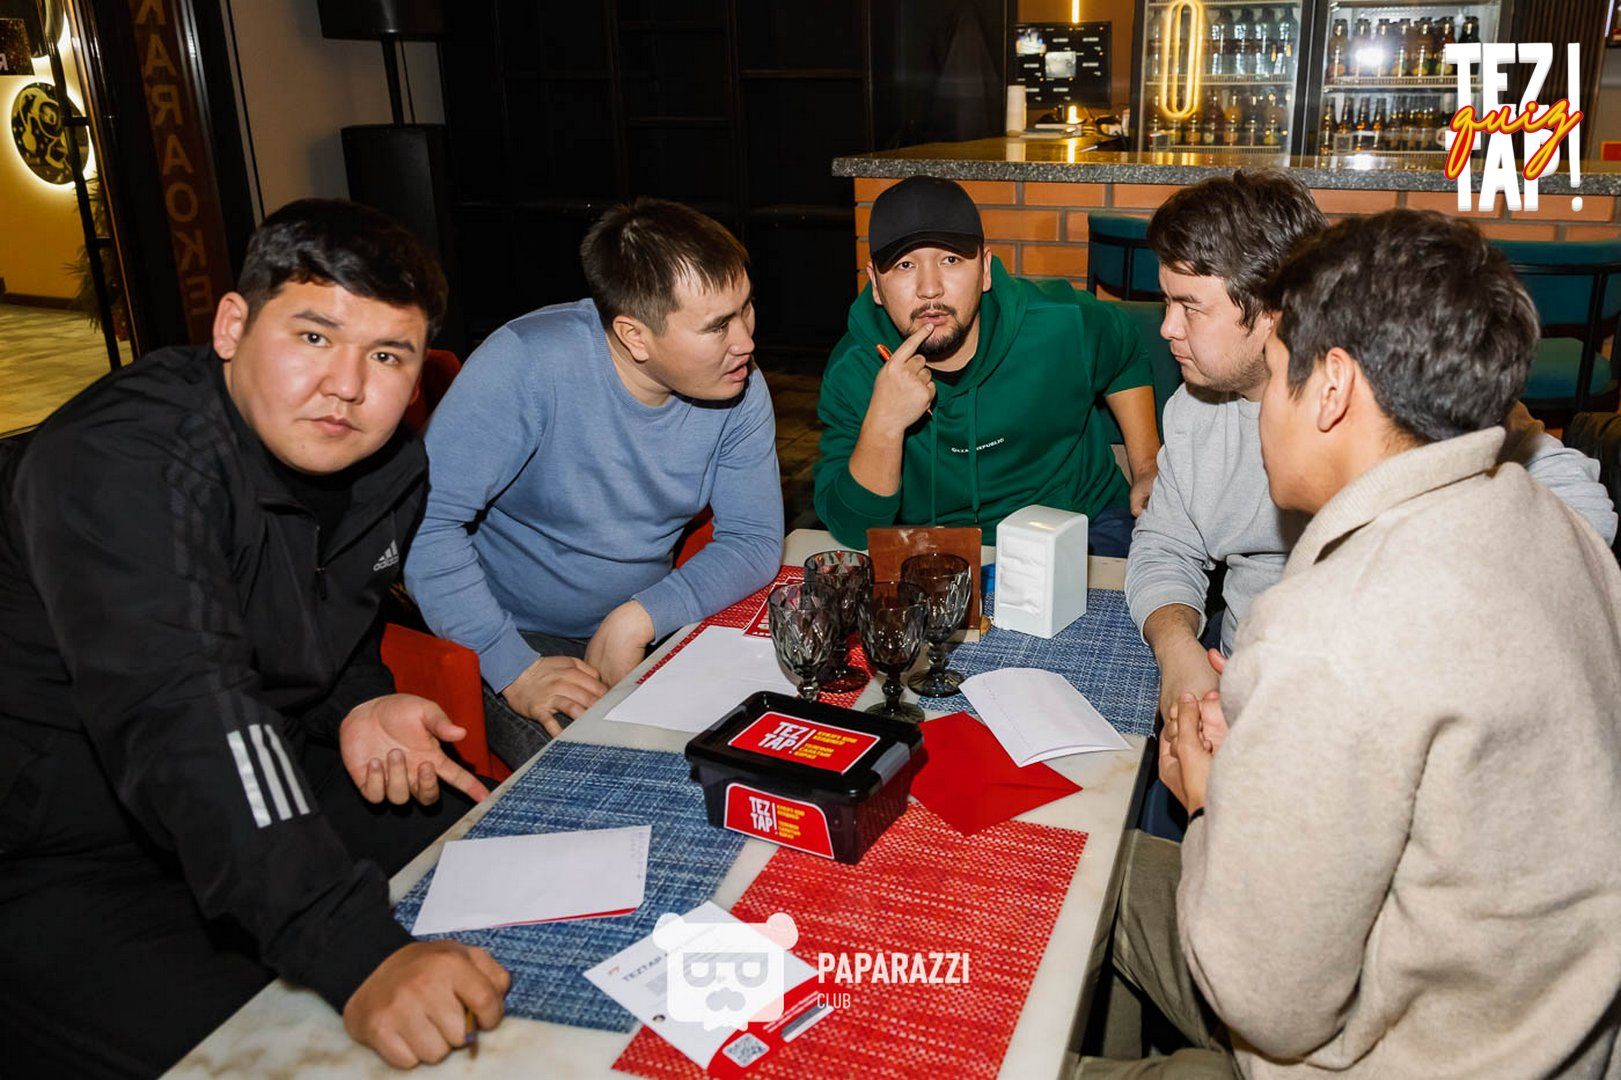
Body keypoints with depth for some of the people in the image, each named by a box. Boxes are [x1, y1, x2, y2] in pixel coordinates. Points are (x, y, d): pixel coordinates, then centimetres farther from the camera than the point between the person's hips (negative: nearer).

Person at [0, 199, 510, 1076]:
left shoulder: (388, 466, -2)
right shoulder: (120, 462, -28)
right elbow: (181, 715, -41)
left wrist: (360, 707, -8)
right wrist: (358, 955, -49)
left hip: (265, 790, 8)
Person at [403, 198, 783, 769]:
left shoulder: (741, 390, -9)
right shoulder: (528, 362, -24)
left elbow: (756, 540, -5)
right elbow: (429, 522, -24)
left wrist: (640, 616, -20)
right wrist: (516, 670, -27)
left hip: (649, 628, 5)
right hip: (513, 636, -4)